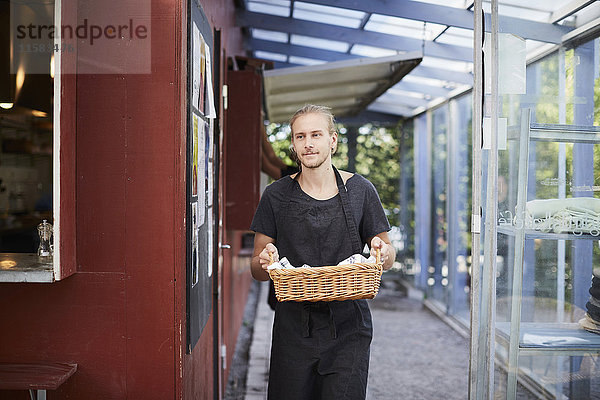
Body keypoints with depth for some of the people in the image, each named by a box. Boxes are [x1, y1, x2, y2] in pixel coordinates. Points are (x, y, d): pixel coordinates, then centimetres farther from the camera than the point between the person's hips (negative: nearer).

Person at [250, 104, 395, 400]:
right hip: (293, 327, 1)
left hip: (347, 325, -1)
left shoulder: (360, 190, 2)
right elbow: (257, 270, 7)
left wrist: (383, 251, -14)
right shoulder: (277, 195, 3)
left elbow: (388, 258, 9)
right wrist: (264, 261, -16)